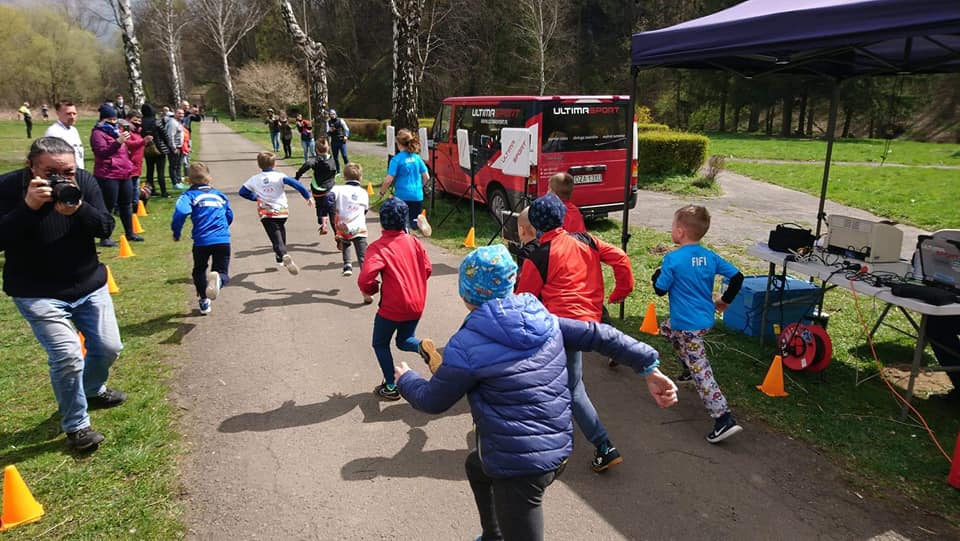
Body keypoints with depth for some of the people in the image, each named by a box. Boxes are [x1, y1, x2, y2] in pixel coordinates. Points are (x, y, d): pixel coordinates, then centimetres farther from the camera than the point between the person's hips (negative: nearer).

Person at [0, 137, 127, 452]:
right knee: (67, 356, -14)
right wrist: (28, 207, -33)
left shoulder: (85, 181, -8)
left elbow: (106, 228, -11)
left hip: (90, 285, 4)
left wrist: (79, 209, -30)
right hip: (38, 294, -4)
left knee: (109, 347, 10)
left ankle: (93, 390, 44)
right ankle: (76, 426, 8)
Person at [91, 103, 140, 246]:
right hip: (107, 176, -8)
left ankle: (130, 233, 25)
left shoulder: (116, 131, 19)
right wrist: (118, 141, -35)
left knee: (127, 205, 14)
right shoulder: (98, 133, -8)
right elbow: (102, 152, -22)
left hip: (124, 175, 8)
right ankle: (104, 238, 1)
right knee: (108, 207, -5)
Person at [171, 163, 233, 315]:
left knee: (199, 271, 22)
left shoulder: (189, 195, 3)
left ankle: (204, 301, 23)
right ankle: (218, 279, -30)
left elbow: (181, 212, -15)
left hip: (201, 241, -2)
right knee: (222, 272, 6)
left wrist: (176, 233, -2)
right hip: (223, 240, 2)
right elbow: (230, 216, 22)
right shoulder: (219, 194, 17)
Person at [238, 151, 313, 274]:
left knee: (276, 238, -8)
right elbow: (295, 184, -19)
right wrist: (308, 196, -13)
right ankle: (280, 258, 36)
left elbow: (242, 192, 11)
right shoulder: (279, 176, -6)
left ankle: (284, 256, -37)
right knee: (281, 232, 25)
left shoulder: (254, 179, 4)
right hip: (282, 212, 0)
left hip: (266, 214, 0)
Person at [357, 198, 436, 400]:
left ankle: (391, 387, 20)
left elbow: (365, 279, -26)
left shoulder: (378, 247, -16)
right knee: (405, 340, 25)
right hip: (416, 305, 5)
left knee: (380, 344, 19)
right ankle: (422, 345, -8)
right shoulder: (414, 241, 0)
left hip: (392, 307, -5)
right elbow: (427, 269, 6)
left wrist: (371, 290, -4)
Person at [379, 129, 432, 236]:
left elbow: (389, 180, -13)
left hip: (402, 196, -4)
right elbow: (426, 177, 8)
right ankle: (418, 222, -15)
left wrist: (382, 192, 3)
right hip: (418, 196, 4)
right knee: (415, 219, 16)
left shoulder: (396, 159, -9)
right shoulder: (417, 157, 5)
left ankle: (415, 224, -16)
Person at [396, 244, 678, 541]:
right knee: (476, 465, 33)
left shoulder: (466, 346, -18)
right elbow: (600, 335, 1)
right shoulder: (544, 319, -1)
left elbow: (433, 401, -5)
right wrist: (648, 367, 7)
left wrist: (405, 379, 15)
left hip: (517, 466, -8)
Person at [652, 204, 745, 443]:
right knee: (666, 328, 33)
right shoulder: (710, 257, 2)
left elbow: (660, 289, -12)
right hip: (706, 318, 8)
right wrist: (726, 300, 14)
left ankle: (724, 418, -10)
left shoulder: (673, 259, -17)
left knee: (701, 371, -6)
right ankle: (687, 368, 41)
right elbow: (737, 277, 2)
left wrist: (658, 272, 8)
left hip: (688, 324, -8)